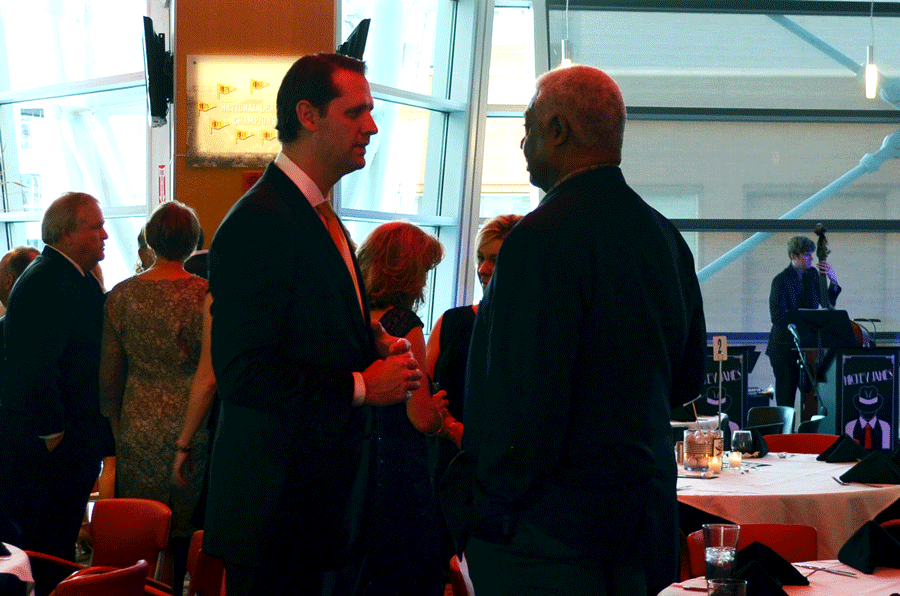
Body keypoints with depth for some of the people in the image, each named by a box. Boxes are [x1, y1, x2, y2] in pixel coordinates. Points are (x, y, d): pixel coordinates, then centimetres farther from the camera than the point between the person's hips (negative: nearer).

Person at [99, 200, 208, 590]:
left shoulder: (122, 294, -2)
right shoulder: (206, 294, -11)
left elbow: (109, 372, 4)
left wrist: (115, 425, 16)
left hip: (139, 427, 2)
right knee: (187, 534, 8)